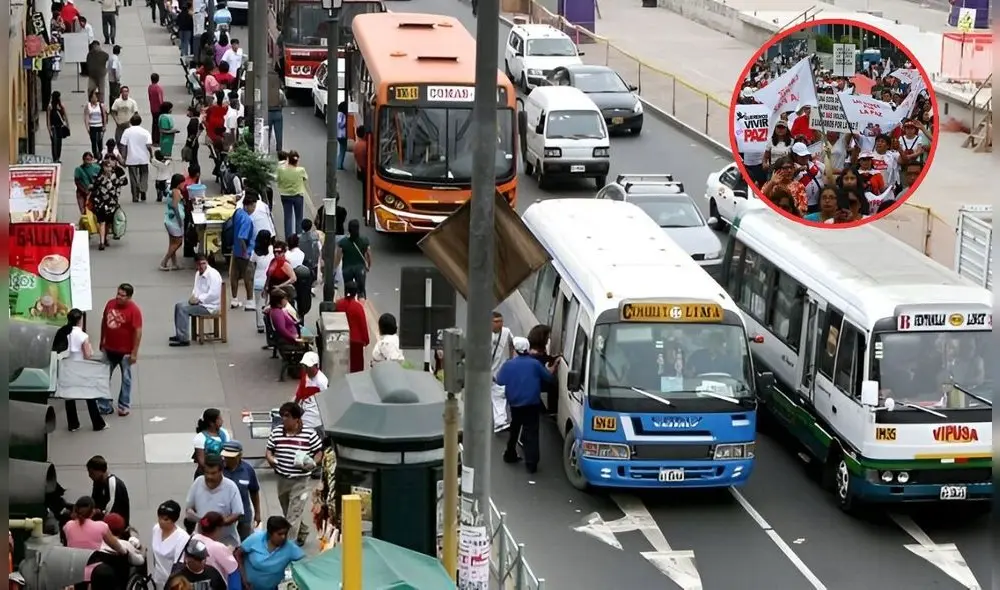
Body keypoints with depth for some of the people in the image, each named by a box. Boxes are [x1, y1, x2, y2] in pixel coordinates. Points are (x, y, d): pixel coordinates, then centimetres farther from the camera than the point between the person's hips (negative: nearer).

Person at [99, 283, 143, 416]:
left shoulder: (134, 310, -18)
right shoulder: (110, 304, -2)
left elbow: (138, 332, -18)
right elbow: (104, 323, 11)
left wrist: (134, 352, -18)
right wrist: (102, 342, 13)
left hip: (125, 351, -5)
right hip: (109, 349, 5)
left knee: (126, 379, 10)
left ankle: (124, 406, 22)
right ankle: (104, 405, 21)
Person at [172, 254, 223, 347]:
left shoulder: (213, 274, -18)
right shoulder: (198, 274, 12)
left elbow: (213, 294, -25)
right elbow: (196, 289, 23)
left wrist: (198, 299, -20)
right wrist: (193, 296, 0)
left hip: (210, 306, -10)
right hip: (199, 302, 10)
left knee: (183, 309, -21)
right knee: (178, 305, 7)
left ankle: (184, 339, -20)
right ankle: (179, 335, 12)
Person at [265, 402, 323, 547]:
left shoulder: (309, 433, -10)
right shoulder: (276, 432, 1)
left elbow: (319, 452, -1)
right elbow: (269, 450, 9)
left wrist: (313, 462, -19)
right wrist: (270, 458, -12)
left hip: (301, 481, -5)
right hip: (282, 480, 5)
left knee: (294, 515, -9)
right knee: (288, 513, 20)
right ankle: (303, 532, 44)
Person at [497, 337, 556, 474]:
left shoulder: (509, 365, -4)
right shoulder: (535, 363, -6)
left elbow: (499, 381, 1)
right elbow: (548, 377, 3)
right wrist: (552, 368, 22)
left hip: (514, 404, 2)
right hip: (532, 404, -2)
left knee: (514, 430, 24)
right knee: (531, 433, -4)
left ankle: (510, 454, 34)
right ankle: (531, 463, -10)